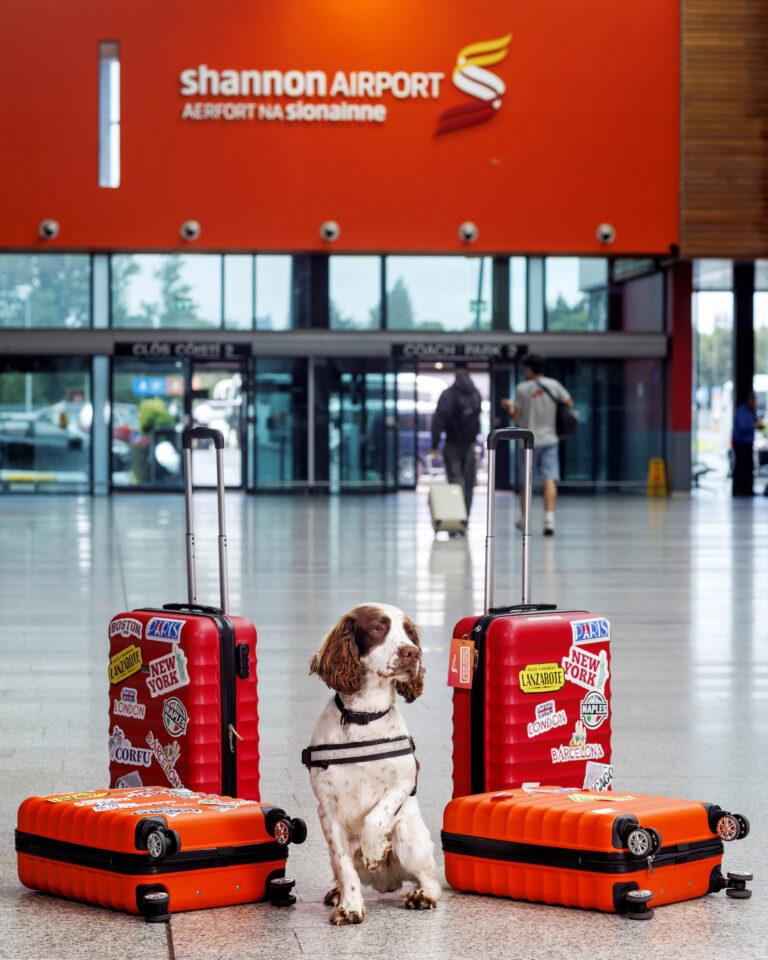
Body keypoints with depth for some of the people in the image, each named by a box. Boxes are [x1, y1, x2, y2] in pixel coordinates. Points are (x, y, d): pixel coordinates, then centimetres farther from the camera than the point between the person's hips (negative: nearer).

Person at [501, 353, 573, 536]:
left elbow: (516, 418, -8)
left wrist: (510, 406, 12)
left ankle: (524, 519, 24)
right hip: (549, 439, 1)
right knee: (549, 480, -7)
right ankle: (549, 517, -22)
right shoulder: (554, 385, -1)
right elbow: (569, 403, 9)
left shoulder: (521, 389, -8)